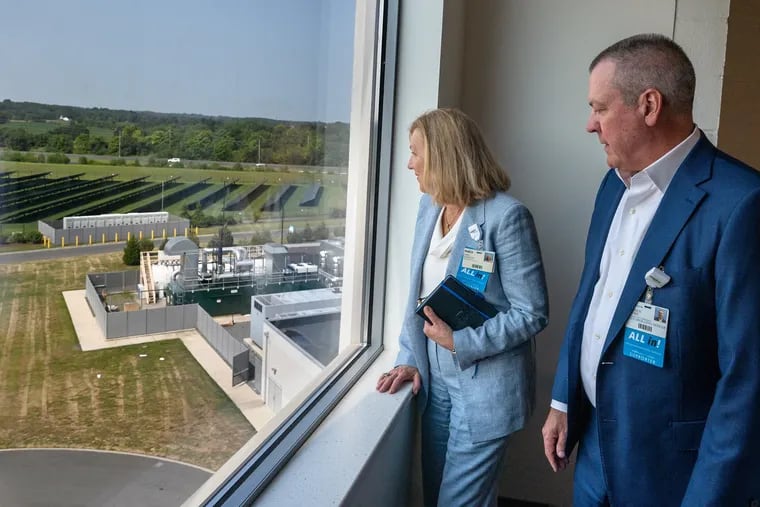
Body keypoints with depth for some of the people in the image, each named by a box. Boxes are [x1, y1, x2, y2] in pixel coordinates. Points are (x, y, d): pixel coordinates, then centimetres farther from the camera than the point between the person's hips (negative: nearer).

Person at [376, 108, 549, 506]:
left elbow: (532, 314, -16)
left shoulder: (506, 215, -18)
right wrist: (410, 358, 2)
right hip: (436, 379, 7)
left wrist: (460, 342, -21)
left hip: (485, 386, -7)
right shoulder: (429, 207, 5)